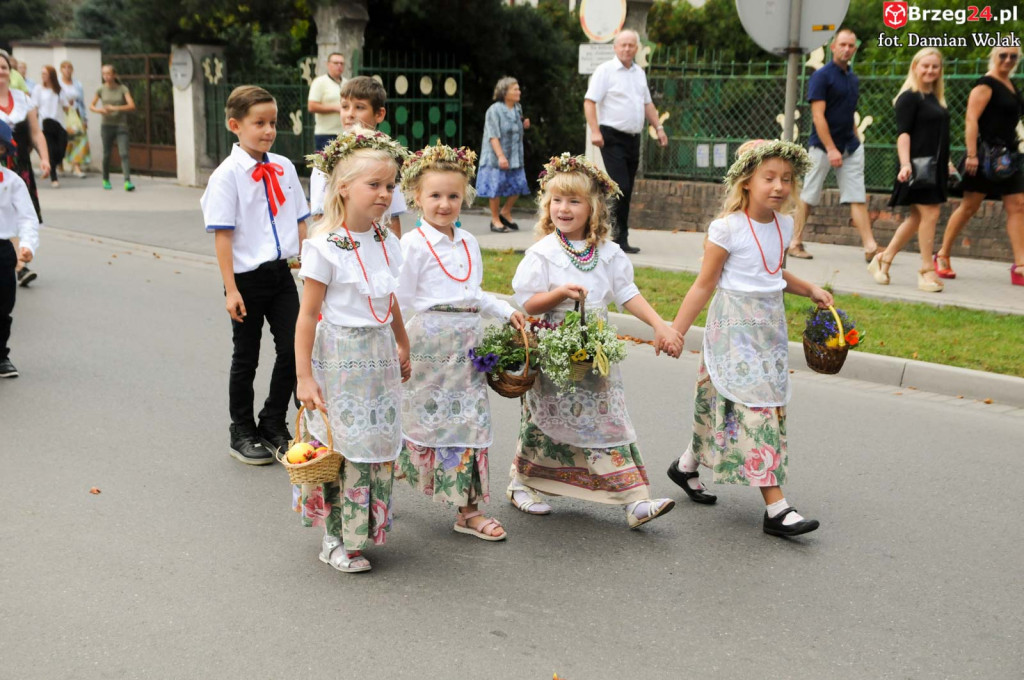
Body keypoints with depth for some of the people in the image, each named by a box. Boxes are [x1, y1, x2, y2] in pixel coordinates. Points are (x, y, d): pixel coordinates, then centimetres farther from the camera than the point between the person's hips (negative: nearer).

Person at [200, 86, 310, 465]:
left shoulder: (284, 168, 5)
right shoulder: (228, 175, -11)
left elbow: (300, 222, 11)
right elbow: (222, 234, -13)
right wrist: (231, 290, -15)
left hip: (281, 273, 5)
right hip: (247, 278, -4)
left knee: (292, 350, 5)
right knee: (245, 359, 9)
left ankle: (274, 425, 25)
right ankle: (243, 434, 26)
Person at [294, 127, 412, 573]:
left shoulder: (386, 243, 6)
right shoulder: (325, 247, -14)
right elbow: (308, 315, -14)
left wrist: (403, 348, 25)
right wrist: (304, 376, -15)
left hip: (380, 353, 7)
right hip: (340, 356, -7)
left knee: (379, 445, 11)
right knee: (341, 446, -1)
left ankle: (364, 529, 28)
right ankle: (334, 540, 14)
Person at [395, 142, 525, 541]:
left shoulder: (468, 243, 12)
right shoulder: (412, 244, -8)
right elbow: (401, 302, -10)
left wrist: (506, 311, 11)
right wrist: (402, 345, -15)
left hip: (466, 342, 6)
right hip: (429, 340, -6)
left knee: (470, 419, 5)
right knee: (424, 417, 2)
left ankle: (469, 509, 12)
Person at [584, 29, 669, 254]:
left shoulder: (639, 73, 16)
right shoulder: (606, 70, -5)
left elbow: (647, 103, 24)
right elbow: (589, 101, -11)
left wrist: (659, 127, 15)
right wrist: (595, 131, -21)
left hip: (634, 138, 7)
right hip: (613, 137, -7)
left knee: (626, 191, 8)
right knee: (620, 187, -14)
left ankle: (620, 238, 14)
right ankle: (618, 237, -8)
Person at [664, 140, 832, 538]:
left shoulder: (783, 225, 7)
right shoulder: (727, 228, -14)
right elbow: (704, 285, -10)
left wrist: (809, 290, 13)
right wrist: (675, 331, -12)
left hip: (770, 326, 7)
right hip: (734, 327, -7)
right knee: (754, 407, -10)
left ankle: (686, 466, 34)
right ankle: (775, 508, -8)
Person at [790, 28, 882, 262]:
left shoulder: (853, 78, 14)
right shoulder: (822, 76, -8)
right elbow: (818, 115, -15)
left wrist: (856, 142, 14)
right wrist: (831, 149, -20)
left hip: (850, 147, 6)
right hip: (822, 146, -6)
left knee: (858, 198, 0)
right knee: (808, 196, 3)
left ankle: (870, 247, -2)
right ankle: (796, 243, 14)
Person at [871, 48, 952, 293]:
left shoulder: (935, 98, 17)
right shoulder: (909, 98, -8)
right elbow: (903, 134, -16)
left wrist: (946, 163, 25)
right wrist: (905, 164, -27)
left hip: (935, 167, 9)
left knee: (917, 217, 11)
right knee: (930, 213, -9)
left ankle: (883, 259, 20)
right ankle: (927, 270, -1)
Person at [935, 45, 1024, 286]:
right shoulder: (985, 85, -10)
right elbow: (971, 119, -19)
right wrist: (972, 155, -27)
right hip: (986, 154, -8)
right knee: (969, 206, -2)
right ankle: (942, 257, 12)